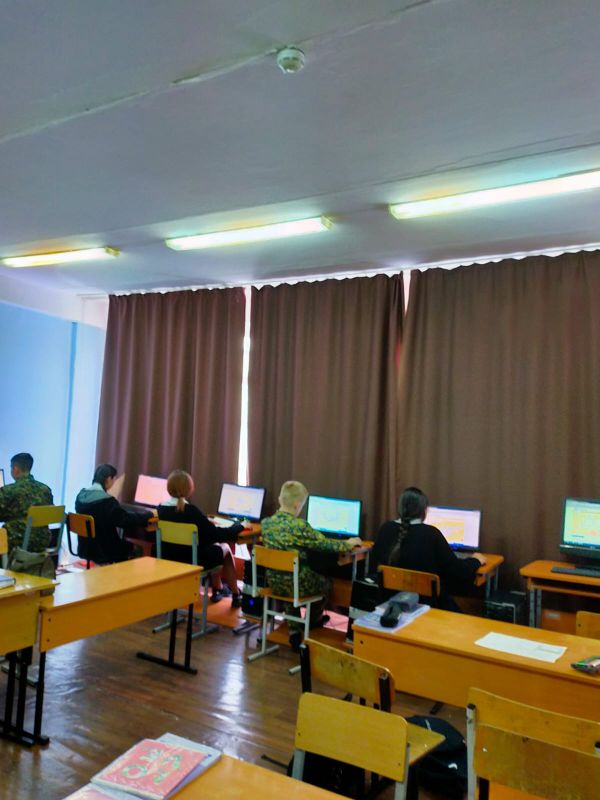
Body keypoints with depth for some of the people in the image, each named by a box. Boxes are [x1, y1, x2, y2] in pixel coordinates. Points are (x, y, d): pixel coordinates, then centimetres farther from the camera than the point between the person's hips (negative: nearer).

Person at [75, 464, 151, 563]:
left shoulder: (81, 495, 1)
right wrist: (149, 513, -6)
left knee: (126, 544, 21)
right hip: (103, 551, -8)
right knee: (134, 548, 12)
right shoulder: (107, 500, -23)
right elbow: (128, 520, -21)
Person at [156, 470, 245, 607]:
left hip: (170, 560, 6)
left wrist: (205, 521, 23)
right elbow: (216, 534, -20)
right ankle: (236, 595, 28)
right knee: (224, 547, 20)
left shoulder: (161, 508, -5)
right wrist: (239, 526, -4)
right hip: (192, 561, -6)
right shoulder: (190, 510, -25)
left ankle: (217, 590, 38)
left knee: (213, 545, 28)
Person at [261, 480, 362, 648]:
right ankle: (313, 620, 49)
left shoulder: (266, 523, -5)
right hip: (296, 584, -5)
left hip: (274, 582, 5)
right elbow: (326, 544, -15)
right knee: (326, 582, 24)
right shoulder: (299, 526, -25)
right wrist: (349, 543, 4)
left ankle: (294, 630, 29)